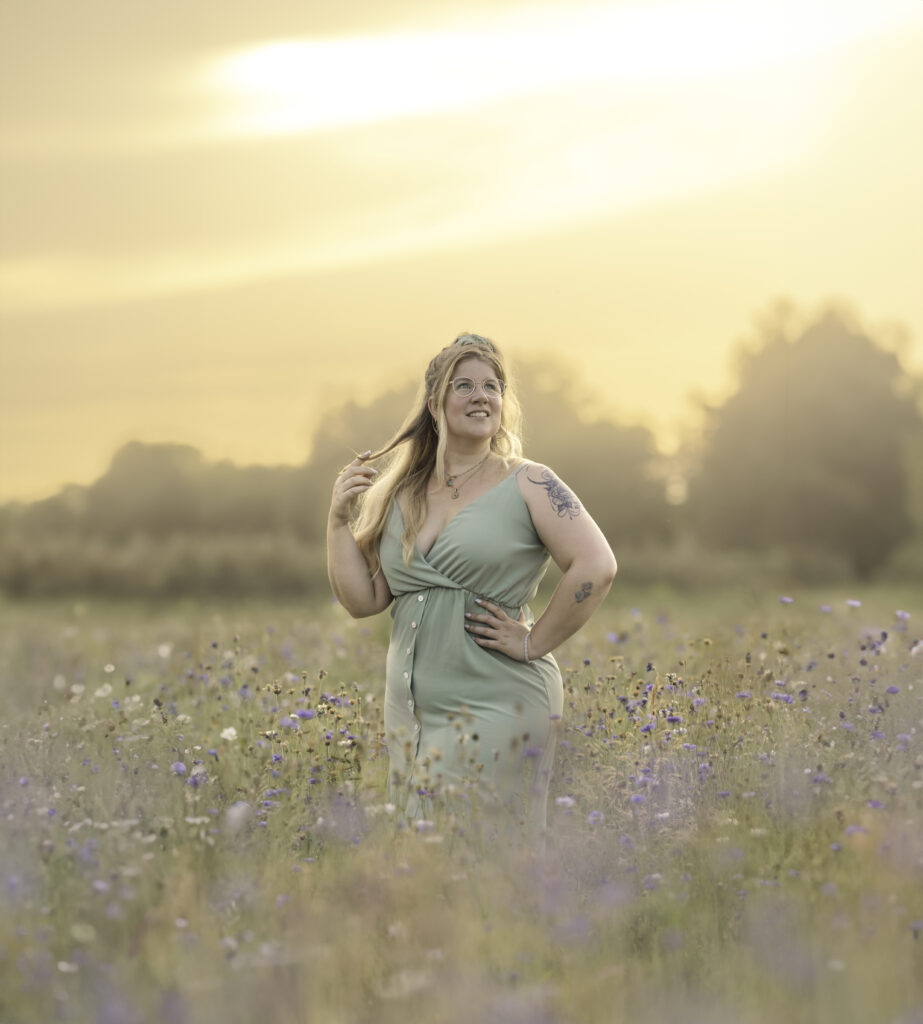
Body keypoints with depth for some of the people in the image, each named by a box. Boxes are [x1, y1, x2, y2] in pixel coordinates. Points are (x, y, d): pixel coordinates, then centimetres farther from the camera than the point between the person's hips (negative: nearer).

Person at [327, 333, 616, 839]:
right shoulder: (396, 494, 10)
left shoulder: (527, 485, -3)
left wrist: (534, 642, -12)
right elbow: (362, 600, 9)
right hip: (410, 711, 5)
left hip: (497, 708, -5)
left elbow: (596, 567, -13)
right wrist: (339, 518, 1)